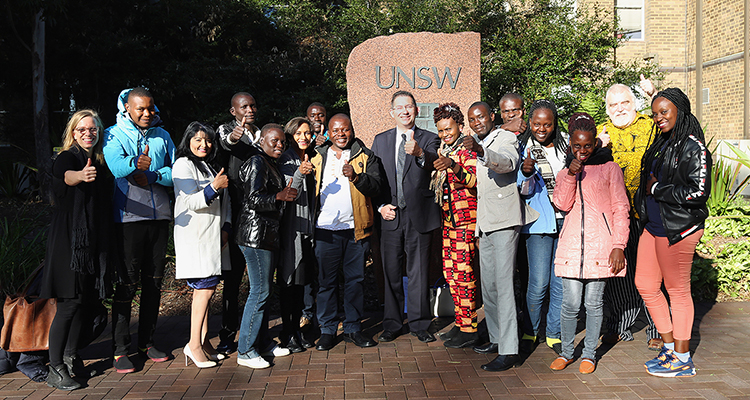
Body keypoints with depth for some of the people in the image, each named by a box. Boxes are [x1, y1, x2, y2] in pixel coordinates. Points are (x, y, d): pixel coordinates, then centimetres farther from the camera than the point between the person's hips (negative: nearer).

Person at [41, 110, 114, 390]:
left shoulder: (101, 162, 15)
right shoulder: (67, 157, -5)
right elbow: (66, 175, -30)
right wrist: (81, 175, -52)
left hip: (97, 240, 6)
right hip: (70, 238, -6)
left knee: (87, 300, 8)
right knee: (70, 302, -8)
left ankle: (71, 357, 21)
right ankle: (55, 369, -2)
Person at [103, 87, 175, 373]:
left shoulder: (162, 135, 13)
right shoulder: (114, 134, 0)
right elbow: (115, 165, -21)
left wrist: (150, 175, -13)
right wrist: (135, 163, -42)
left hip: (159, 215, 5)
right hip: (128, 217, -4)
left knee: (154, 281, 10)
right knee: (126, 282, -3)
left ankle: (147, 342, 22)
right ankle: (120, 350, 6)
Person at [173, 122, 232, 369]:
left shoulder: (210, 166, 21)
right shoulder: (183, 165, -4)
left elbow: (223, 200, 22)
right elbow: (190, 202, -15)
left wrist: (226, 227, 8)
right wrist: (214, 187, -29)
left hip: (212, 237, 8)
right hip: (195, 237, -8)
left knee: (207, 289, 8)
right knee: (205, 289, -11)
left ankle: (204, 341, 14)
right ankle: (194, 345, -3)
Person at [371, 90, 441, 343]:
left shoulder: (429, 139, 3)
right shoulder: (380, 140, 11)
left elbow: (434, 163, -19)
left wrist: (419, 153, -41)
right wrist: (381, 206, -3)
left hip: (419, 215, -2)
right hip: (390, 215, 2)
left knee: (418, 272, 4)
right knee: (391, 272, 8)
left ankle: (419, 324, 17)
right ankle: (392, 324, 21)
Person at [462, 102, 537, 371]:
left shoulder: (507, 139, -3)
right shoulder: (479, 147, 22)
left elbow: (507, 162, -28)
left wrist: (481, 151, -47)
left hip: (505, 221, -9)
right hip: (486, 223, 9)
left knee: (503, 284, -14)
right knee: (488, 284, 12)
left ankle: (509, 351, -14)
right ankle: (497, 339, 23)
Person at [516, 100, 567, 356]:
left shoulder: (567, 145, 8)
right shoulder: (523, 149, 0)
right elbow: (524, 190, -7)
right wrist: (526, 172, -27)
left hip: (567, 221, 3)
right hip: (539, 222, -3)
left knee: (562, 282, 6)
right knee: (539, 283, -6)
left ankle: (554, 333, 21)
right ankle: (530, 332, 15)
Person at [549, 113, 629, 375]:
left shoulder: (609, 168, 6)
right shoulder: (565, 171, 16)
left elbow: (620, 208, 3)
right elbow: (562, 205, 2)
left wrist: (619, 245, -5)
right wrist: (571, 175, -11)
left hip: (600, 243, -2)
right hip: (572, 243, 2)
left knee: (594, 302, 2)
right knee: (570, 302, -1)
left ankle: (589, 353, 18)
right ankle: (567, 351, 18)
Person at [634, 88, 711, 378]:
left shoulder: (693, 146, -13)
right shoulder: (663, 143, 14)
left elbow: (699, 192, -20)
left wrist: (657, 188, -14)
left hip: (678, 229, -9)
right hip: (654, 226, 9)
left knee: (677, 290, 1)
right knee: (645, 284, 12)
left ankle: (682, 359, 15)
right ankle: (670, 346, 26)